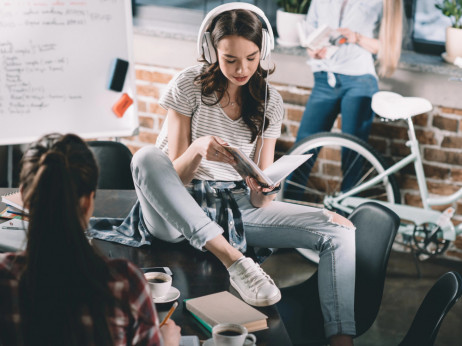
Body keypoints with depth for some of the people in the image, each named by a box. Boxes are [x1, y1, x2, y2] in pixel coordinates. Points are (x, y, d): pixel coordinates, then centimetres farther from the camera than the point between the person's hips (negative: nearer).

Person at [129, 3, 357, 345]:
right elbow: (176, 177, -12)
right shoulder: (189, 85, -9)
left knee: (341, 230, -14)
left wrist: (262, 189, -27)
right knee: (146, 157, -37)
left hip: (238, 205, 3)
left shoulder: (270, 100, 0)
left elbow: (259, 201, -2)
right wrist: (198, 149, -33)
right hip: (179, 212, -3)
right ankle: (234, 261, -39)